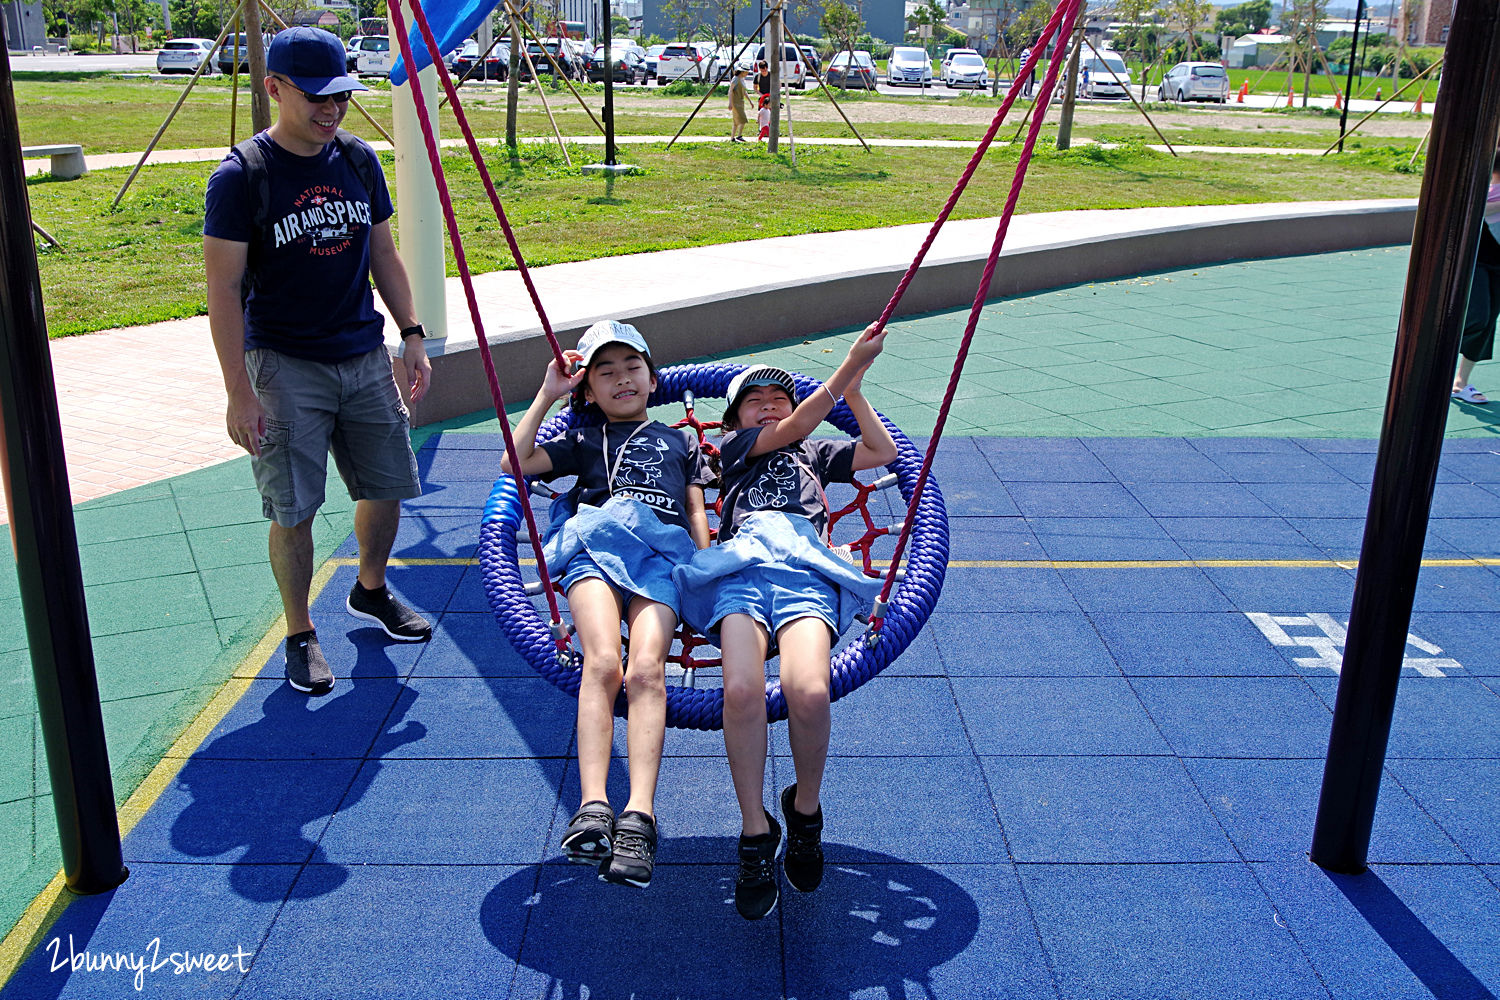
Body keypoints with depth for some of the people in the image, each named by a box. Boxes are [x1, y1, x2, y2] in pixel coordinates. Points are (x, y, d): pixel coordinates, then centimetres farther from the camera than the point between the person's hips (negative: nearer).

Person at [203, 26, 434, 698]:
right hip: (285, 366, -5)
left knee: (387, 486, 13)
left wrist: (412, 334, 8)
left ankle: (370, 591, 38)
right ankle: (300, 635, 17)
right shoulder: (241, 177, -11)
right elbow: (223, 289, -12)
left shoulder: (359, 161, 5)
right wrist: (240, 392, -16)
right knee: (293, 510, -2)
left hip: (365, 358, 6)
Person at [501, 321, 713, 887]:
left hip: (663, 552, 0)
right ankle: (592, 805, -37)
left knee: (645, 668, -27)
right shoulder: (584, 442, 33)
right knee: (601, 664, -28)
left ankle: (639, 813, -39)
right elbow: (516, 461, 19)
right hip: (594, 542, 0)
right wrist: (547, 395, 22)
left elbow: (696, 511, 27)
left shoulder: (679, 440, 36)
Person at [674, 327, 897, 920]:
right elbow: (791, 429, 15)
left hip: (807, 565, 1)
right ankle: (756, 834, -13)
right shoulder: (733, 445, 31)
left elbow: (883, 452, 32)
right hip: (743, 562, -1)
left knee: (808, 691, -29)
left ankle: (805, 810, -3)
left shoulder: (815, 454, 40)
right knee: (742, 690, -30)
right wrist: (850, 366, 9)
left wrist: (853, 387, 26)